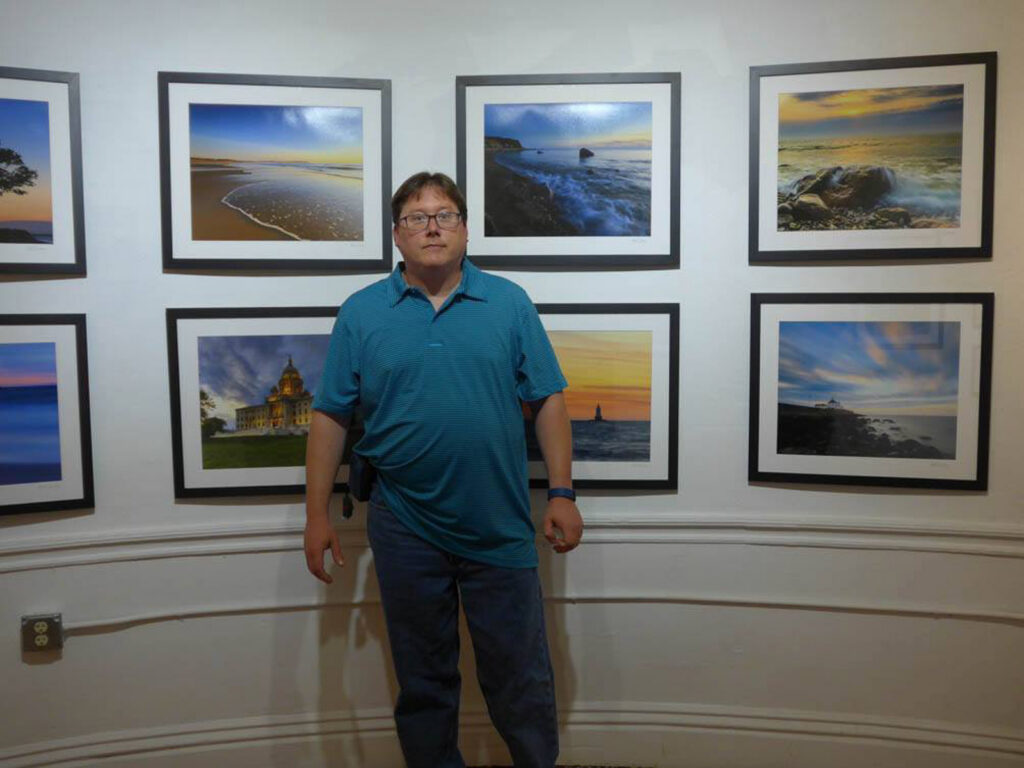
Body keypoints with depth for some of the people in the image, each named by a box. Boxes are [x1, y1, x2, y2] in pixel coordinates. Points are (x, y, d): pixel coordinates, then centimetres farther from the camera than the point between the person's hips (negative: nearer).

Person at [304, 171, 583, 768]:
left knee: (520, 675, 11)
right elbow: (331, 418, 2)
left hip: (501, 530, 0)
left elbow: (548, 400, 2)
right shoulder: (361, 313, 1)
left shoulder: (509, 302, 2)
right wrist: (317, 515, -1)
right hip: (405, 532, 1)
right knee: (423, 679, 16)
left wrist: (562, 494, -3)